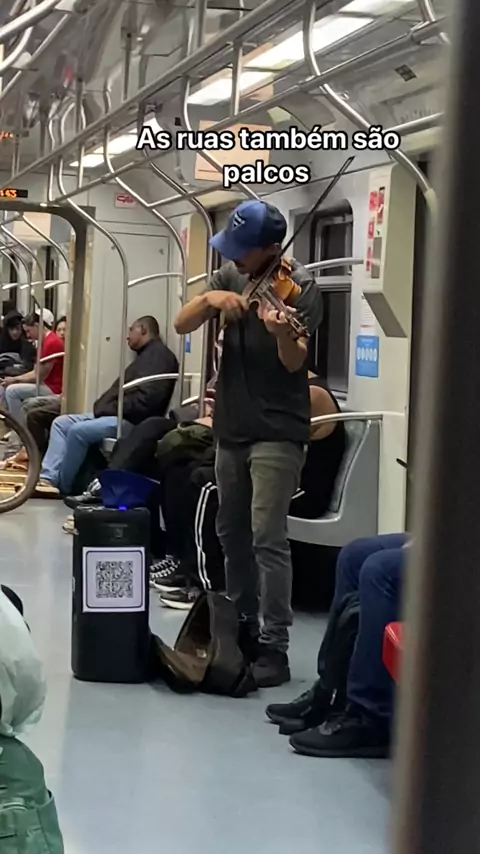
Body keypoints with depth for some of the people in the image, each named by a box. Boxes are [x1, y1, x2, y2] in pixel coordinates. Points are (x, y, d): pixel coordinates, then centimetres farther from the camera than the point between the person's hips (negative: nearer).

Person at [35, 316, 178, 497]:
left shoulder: (158, 355, -8)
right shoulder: (146, 355, 26)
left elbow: (147, 399, -22)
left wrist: (111, 409, -15)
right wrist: (103, 407, 5)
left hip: (130, 421, -11)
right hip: (113, 415, 11)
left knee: (78, 430, -27)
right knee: (61, 423, 4)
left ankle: (62, 485, -11)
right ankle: (48, 478, -10)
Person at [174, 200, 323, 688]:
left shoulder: (299, 287, -11)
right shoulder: (230, 277, 7)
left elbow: (294, 363, -19)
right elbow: (181, 326, 1)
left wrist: (282, 333, -41)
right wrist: (210, 299, -18)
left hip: (277, 431, -7)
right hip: (231, 427, 7)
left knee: (267, 537, -12)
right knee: (231, 532, 13)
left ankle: (275, 648, -8)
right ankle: (242, 628, 27)